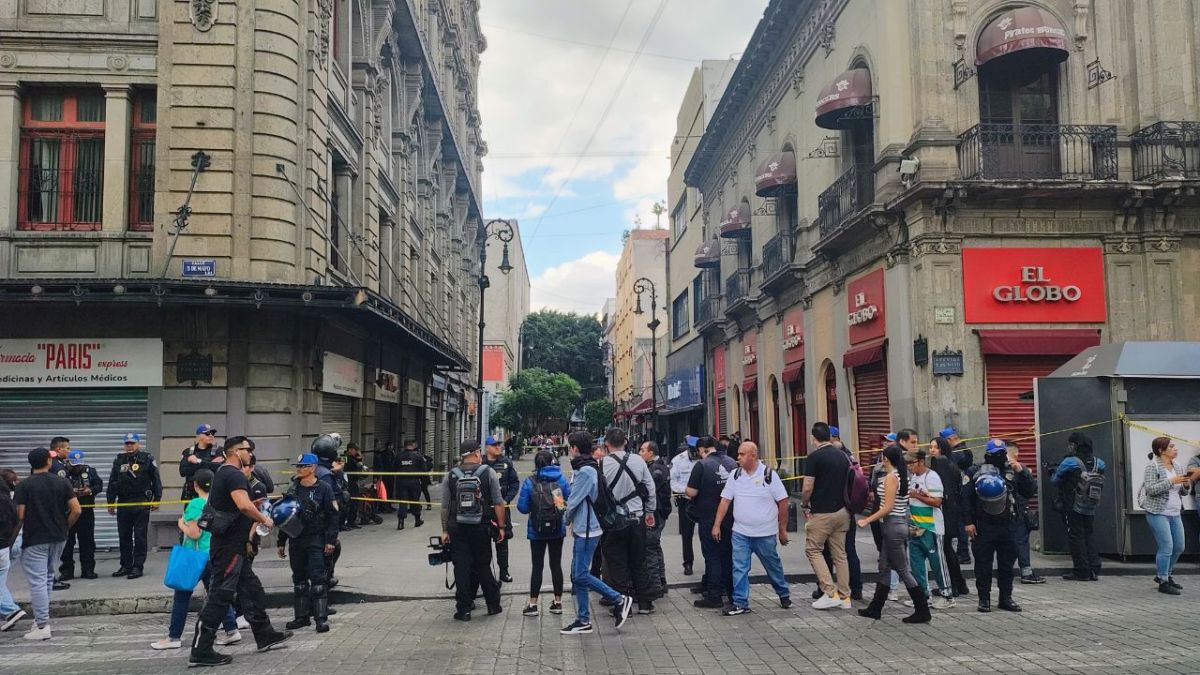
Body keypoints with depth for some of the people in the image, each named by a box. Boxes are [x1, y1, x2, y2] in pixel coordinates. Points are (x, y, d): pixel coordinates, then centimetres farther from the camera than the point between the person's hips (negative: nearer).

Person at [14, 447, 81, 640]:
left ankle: (42, 626, -3)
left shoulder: (24, 485, -8)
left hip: (34, 540, -4)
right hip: (58, 539, 4)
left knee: (37, 582, -2)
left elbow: (20, 515, -12)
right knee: (47, 577, 20)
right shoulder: (62, 482, 0)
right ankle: (42, 617, 24)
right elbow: (76, 510, -4)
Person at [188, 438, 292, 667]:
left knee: (251, 589, 17)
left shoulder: (223, 472, 15)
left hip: (233, 545, 11)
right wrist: (264, 519, -17)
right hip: (229, 546, -11)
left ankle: (265, 635, 26)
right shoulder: (234, 475, -17)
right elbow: (244, 505, -32)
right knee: (220, 596, -6)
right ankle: (201, 651, -1)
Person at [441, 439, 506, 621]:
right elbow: (498, 503, -5)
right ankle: (493, 605, 20)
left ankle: (464, 609, 6)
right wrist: (501, 526, 3)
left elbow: (445, 506, 2)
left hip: (457, 529, 0)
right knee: (483, 566, 13)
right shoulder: (488, 472, -4)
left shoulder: (451, 475, 0)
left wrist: (445, 530, 9)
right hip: (482, 529, 0)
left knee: (462, 569, 5)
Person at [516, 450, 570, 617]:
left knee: (537, 566, 5)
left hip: (537, 530, -2)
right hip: (557, 529, 2)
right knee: (556, 564, 11)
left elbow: (522, 507, -8)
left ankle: (532, 604, 9)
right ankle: (558, 603, 17)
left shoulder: (530, 482, -9)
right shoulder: (561, 479, -4)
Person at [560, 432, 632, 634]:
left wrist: (567, 518, 4)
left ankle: (619, 600, 2)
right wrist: (574, 522, 8)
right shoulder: (584, 468, 13)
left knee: (581, 575, -8)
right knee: (577, 575, 11)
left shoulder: (585, 470, -18)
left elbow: (573, 501, -14)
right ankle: (583, 620, 16)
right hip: (582, 529, 10)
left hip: (587, 530, -10)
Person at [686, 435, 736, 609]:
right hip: (730, 517, 5)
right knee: (728, 554, 15)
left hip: (709, 518, -5)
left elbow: (692, 492, -15)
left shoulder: (702, 465, -14)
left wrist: (685, 491, 6)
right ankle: (733, 593, 22)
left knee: (712, 556, 2)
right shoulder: (731, 462, 3)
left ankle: (714, 597, 3)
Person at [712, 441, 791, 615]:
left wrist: (783, 530, -3)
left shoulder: (769, 475, -8)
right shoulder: (735, 475, 2)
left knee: (773, 566, 13)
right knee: (739, 568, -1)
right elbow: (725, 501, 3)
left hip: (766, 533, -2)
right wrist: (716, 525, -3)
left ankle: (784, 594, 35)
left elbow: (783, 502, -4)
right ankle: (740, 603, 6)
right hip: (740, 533, 3)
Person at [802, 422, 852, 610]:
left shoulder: (814, 457, -13)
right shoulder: (843, 455, 7)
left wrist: (804, 505, 0)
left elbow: (807, 488, -16)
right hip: (842, 511, 7)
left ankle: (831, 593, -4)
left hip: (822, 513, -7)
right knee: (840, 553, 11)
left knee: (813, 549, 5)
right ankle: (844, 597, 13)